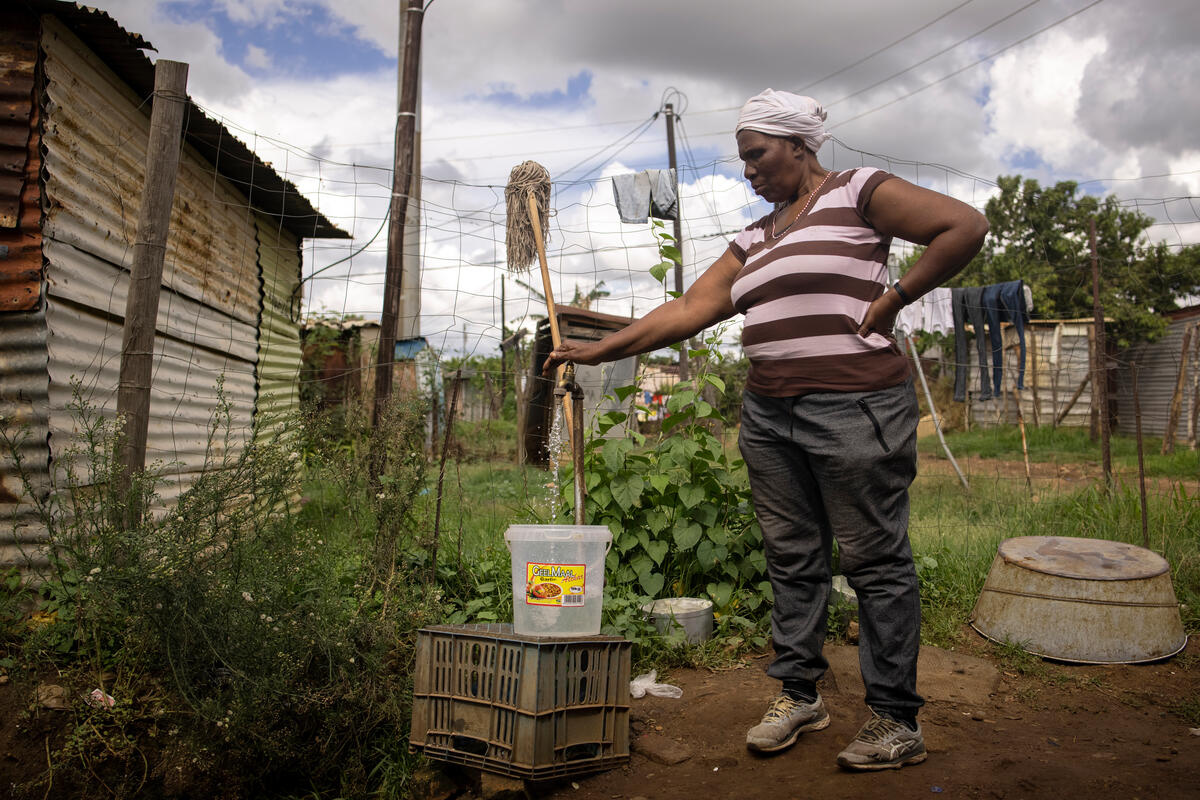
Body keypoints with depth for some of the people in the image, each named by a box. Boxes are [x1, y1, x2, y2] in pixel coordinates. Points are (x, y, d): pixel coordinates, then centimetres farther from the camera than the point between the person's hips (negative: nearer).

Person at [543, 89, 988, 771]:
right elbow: (688, 310, 13)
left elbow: (966, 226, -6)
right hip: (769, 413, 7)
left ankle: (898, 719, 10)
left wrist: (893, 297, -8)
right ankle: (800, 694, 23)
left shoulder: (858, 192, 1)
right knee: (792, 557, 10)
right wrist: (600, 349, 7)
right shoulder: (755, 239, 19)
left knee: (876, 559, -1)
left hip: (853, 407, -7)